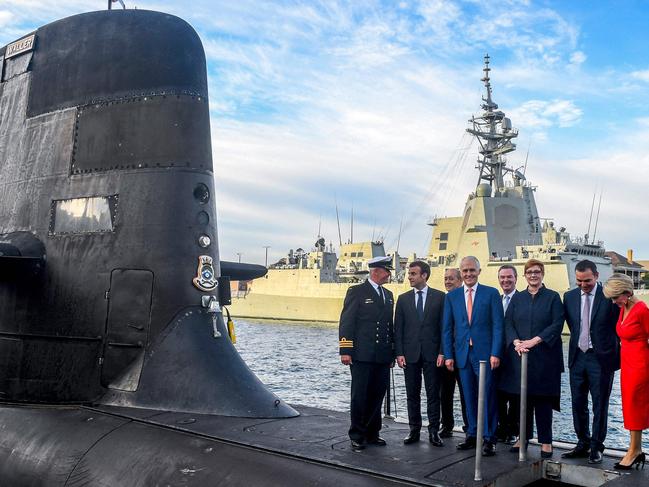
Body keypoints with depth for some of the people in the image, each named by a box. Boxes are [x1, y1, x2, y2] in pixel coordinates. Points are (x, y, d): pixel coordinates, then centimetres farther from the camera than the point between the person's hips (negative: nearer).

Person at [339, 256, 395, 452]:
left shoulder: (388, 295, 16)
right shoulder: (357, 292, -4)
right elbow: (346, 322, -8)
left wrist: (392, 351, 16)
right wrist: (345, 351, -14)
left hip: (383, 357, 6)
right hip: (362, 355, -6)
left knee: (377, 396, 10)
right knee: (360, 396, 0)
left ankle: (372, 434, 22)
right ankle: (357, 437, 10)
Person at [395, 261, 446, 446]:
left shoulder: (439, 297, 1)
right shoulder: (403, 299, 7)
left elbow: (444, 326, -1)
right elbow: (398, 328, 6)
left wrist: (442, 352, -7)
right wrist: (399, 353, -2)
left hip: (432, 354, -2)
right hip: (410, 353, 2)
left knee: (433, 394, 2)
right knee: (412, 395, 8)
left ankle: (434, 431, 10)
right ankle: (414, 430, 17)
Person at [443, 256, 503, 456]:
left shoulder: (491, 294, 1)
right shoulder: (451, 296, 9)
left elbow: (498, 326, -3)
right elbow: (447, 329, 10)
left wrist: (495, 353, -10)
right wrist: (448, 355, 3)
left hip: (484, 353, -3)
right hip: (462, 354, 3)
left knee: (487, 396, -1)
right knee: (469, 397, 10)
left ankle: (489, 439, 8)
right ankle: (472, 435, 21)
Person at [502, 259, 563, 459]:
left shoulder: (552, 297, 2)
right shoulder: (517, 298, 11)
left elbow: (557, 324, -6)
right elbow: (508, 323, 5)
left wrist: (535, 340, -16)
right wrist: (516, 342, -13)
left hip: (544, 355, -3)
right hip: (520, 354, 3)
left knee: (543, 398, 0)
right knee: (523, 397, 7)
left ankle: (546, 441, 9)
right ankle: (524, 437, 17)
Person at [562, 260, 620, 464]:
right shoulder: (569, 297, 4)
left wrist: (614, 354, -1)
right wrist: (579, 341, 9)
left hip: (601, 358, -4)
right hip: (578, 356, 4)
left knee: (600, 406, 5)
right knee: (578, 404, 12)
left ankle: (596, 447, 17)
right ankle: (582, 444, 25)